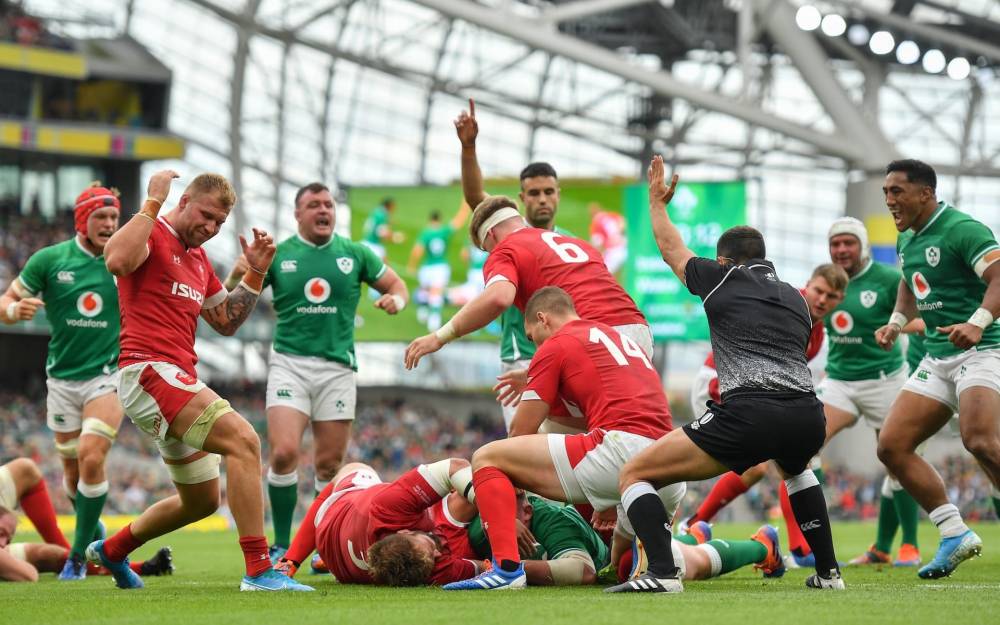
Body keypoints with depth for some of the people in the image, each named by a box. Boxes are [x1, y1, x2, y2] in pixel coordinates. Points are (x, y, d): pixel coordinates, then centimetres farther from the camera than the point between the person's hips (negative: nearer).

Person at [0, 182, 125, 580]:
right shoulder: (49, 260, -3)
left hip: (107, 375, -2)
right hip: (62, 378, 2)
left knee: (91, 458, -18)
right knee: (73, 468, 8)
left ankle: (78, 555, -7)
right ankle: (94, 533, 35)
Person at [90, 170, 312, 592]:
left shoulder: (198, 258, 21)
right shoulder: (153, 234, -5)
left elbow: (227, 322, 24)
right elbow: (117, 260, -29)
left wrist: (255, 274, 12)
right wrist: (153, 204, -22)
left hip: (179, 379, 10)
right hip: (148, 369, -10)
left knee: (201, 500, 19)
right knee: (242, 439, -26)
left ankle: (113, 551, 39)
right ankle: (259, 571, -30)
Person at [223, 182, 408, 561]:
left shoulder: (355, 254, 7)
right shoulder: (277, 255, 4)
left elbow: (396, 284, 17)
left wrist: (395, 299, -6)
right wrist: (238, 276, -15)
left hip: (338, 367, 1)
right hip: (289, 363, -1)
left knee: (329, 464, 3)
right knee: (284, 452, -16)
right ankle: (281, 546, -5)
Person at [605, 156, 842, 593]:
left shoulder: (722, 278, 15)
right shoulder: (796, 298, 27)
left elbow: (672, 250, 33)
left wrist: (657, 201, 50)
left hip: (748, 414, -6)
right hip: (807, 417, 6)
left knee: (634, 475, 2)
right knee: (795, 468, 43)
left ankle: (662, 572, -20)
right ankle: (827, 571, 32)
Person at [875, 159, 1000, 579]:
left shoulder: (961, 229, -13)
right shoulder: (906, 240, 14)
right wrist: (896, 323, 17)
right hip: (937, 358, 9)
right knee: (892, 446, 0)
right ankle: (955, 535, 8)